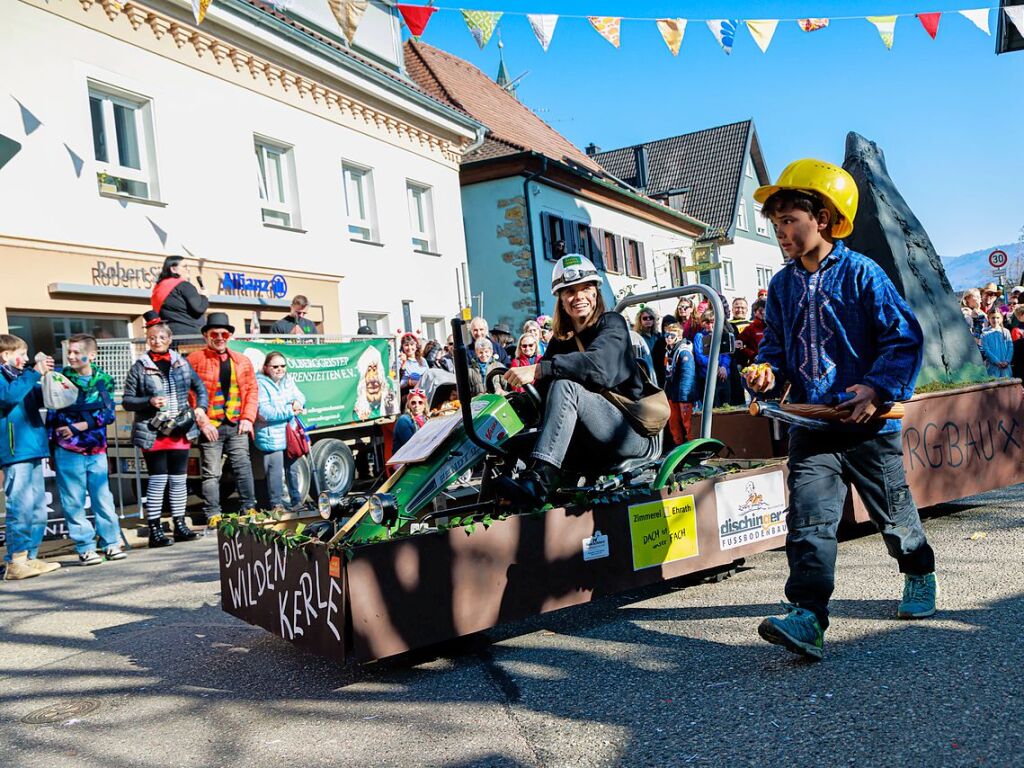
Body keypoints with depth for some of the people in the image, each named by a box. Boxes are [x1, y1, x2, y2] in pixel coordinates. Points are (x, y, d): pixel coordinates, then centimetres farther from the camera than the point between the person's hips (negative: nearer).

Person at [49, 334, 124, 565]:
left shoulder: (104, 380, 3)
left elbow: (108, 414, -4)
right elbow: (52, 415, 4)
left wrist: (78, 427, -15)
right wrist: (51, 448, 2)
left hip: (96, 450, 1)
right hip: (68, 450, -1)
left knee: (103, 497, 4)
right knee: (74, 501, 2)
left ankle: (111, 543, 13)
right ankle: (85, 547, 10)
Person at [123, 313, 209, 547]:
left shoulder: (181, 363, 8)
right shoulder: (139, 367, -2)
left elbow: (200, 388, 18)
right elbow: (127, 401, -1)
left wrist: (200, 407, 1)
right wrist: (149, 402, -16)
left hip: (181, 431, 4)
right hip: (153, 433, -4)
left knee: (179, 480, 9)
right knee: (158, 481, -3)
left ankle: (180, 525, 18)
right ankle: (154, 529, 4)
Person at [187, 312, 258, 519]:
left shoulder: (242, 361, 13)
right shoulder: (194, 360, -1)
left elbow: (252, 389, 13)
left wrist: (247, 418, 1)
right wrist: (202, 422, -11)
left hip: (237, 426, 4)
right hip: (210, 427, -4)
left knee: (243, 469, 6)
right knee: (211, 474, 0)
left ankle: (249, 510, 14)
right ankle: (213, 516, 6)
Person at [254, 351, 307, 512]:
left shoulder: (288, 380, 10)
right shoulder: (261, 384, -13)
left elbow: (300, 397, 9)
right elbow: (264, 412, -20)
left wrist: (297, 403, -16)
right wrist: (289, 411, -17)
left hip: (290, 435, 7)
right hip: (271, 437, -7)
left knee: (292, 469, 16)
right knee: (275, 471, -5)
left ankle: (296, 501, 27)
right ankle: (276, 504, 6)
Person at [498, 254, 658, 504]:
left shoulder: (612, 324, -2)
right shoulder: (560, 341, 15)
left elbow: (598, 365, -25)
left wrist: (538, 369, -33)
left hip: (632, 433, -6)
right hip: (593, 447, 6)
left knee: (564, 385, -29)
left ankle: (538, 481, -43)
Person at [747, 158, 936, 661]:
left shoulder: (861, 274, -9)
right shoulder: (782, 285, 6)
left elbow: (905, 336, -8)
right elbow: (774, 342, 15)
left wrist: (877, 388, -18)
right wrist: (767, 370, -7)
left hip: (868, 422, -3)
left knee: (893, 511, 15)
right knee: (808, 519, -10)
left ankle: (919, 574, 44)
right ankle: (807, 618, -14)